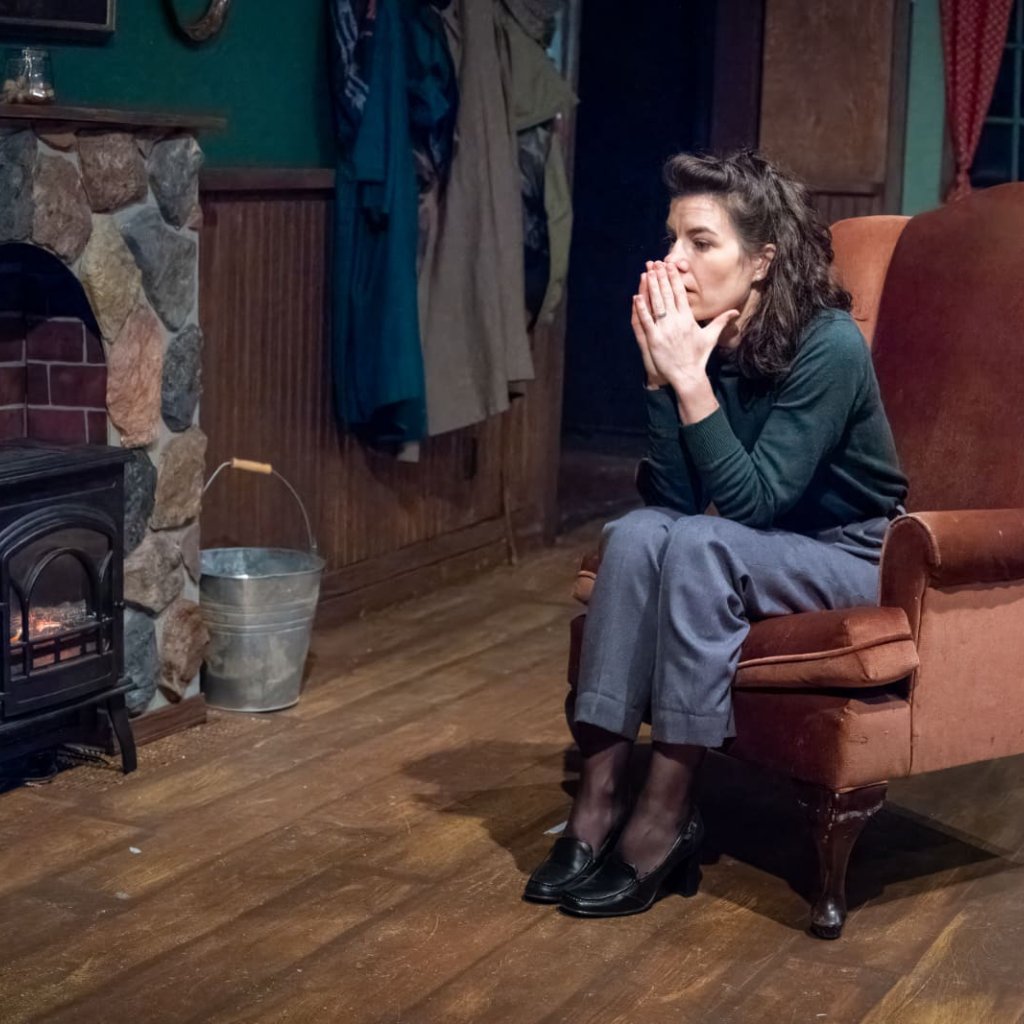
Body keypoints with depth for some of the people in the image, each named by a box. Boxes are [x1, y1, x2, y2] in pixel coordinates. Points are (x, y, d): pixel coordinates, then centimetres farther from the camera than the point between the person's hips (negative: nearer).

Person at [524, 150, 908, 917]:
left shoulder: (830, 348, -24)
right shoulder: (704, 338, -8)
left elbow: (750, 501, -28)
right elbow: (671, 497, -12)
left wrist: (691, 380, -32)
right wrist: (661, 374, -23)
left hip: (853, 558, -6)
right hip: (761, 550, 6)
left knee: (700, 545, -31)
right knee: (638, 533, -22)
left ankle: (665, 818, -24)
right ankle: (601, 796, -22)